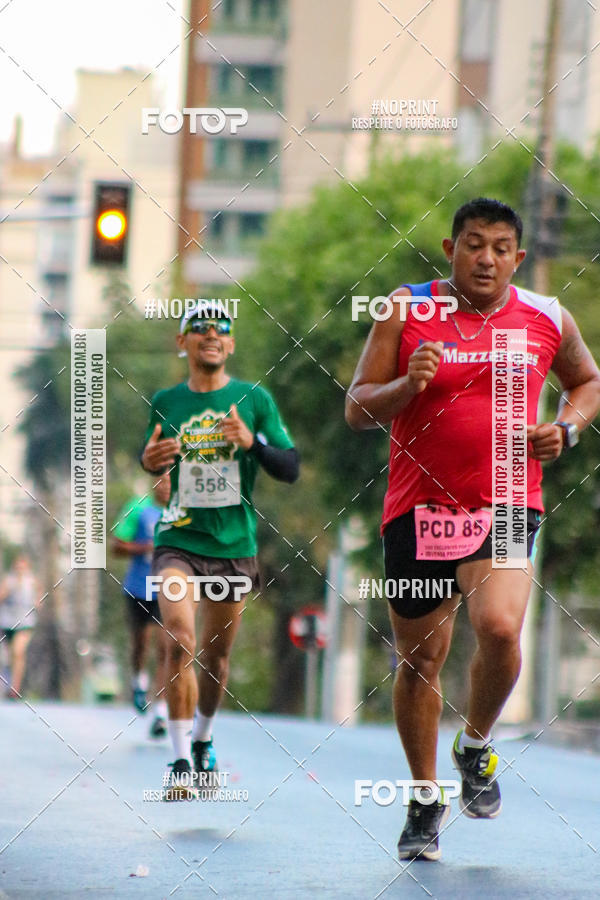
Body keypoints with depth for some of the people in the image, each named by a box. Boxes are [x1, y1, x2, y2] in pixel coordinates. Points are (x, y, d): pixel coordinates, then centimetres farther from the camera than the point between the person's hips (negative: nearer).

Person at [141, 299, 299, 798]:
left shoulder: (254, 399, 1)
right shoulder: (165, 402, 5)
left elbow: (291, 468, 0)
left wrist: (252, 443, -18)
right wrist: (149, 461, -4)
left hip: (235, 545, 1)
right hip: (178, 540, -1)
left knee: (216, 654, 11)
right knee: (180, 643, -20)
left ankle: (203, 739, 37)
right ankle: (181, 759, -16)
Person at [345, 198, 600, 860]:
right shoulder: (406, 313, -1)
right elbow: (357, 409, 0)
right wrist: (407, 386, -19)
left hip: (506, 504, 0)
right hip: (418, 506, 0)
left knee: (499, 630, -24)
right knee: (420, 661, 8)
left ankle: (477, 745, 6)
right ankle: (425, 801, 28)